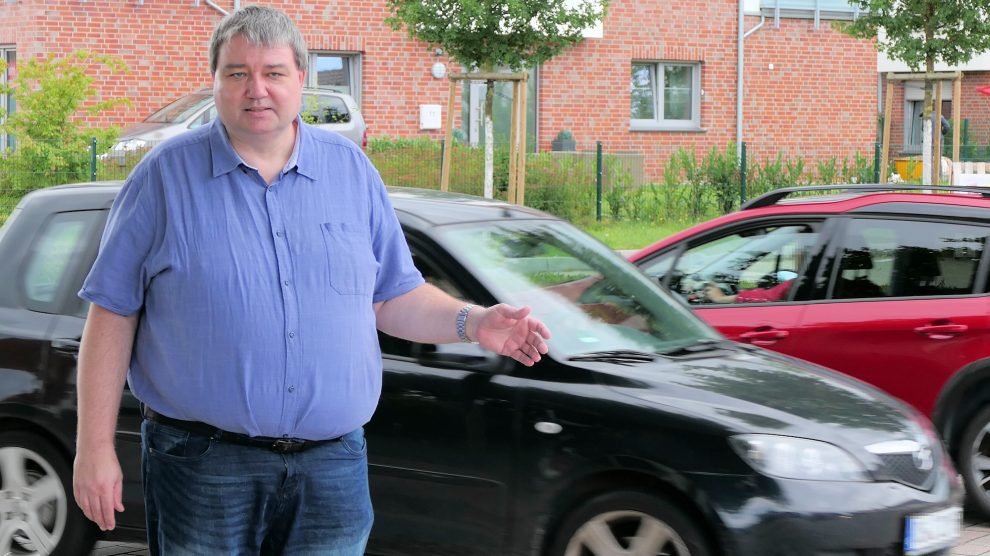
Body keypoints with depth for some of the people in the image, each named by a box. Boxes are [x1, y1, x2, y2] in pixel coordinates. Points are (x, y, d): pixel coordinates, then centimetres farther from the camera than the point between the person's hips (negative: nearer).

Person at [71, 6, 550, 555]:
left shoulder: (351, 171, 9)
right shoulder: (166, 175, 0)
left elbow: (393, 298, 15)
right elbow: (112, 315, -1)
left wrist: (472, 323, -4)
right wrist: (95, 446, -6)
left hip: (333, 468, 3)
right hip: (202, 466, -2)